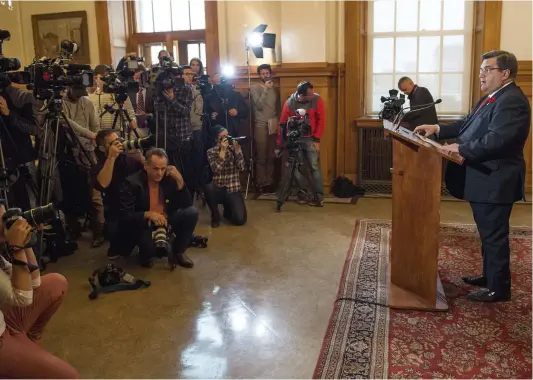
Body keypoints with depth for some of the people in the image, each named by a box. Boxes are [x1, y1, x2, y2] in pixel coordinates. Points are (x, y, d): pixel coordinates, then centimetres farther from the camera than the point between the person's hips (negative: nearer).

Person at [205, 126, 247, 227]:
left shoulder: (234, 148, 3)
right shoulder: (211, 152, -2)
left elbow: (241, 167, -11)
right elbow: (216, 169, -19)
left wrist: (237, 149, -19)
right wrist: (223, 150, -22)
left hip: (233, 189, 1)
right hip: (218, 189, -1)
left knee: (240, 220, -16)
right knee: (208, 187, -37)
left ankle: (228, 210, 24)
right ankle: (215, 215, -8)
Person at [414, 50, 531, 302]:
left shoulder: (512, 101, -19)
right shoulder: (491, 98, 16)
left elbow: (497, 139, -30)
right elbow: (468, 125, 17)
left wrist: (460, 148, -23)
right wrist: (437, 129, 5)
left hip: (494, 181, -10)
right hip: (483, 179, 10)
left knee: (494, 235, 0)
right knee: (488, 234, 20)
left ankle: (499, 288, 12)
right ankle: (490, 276, 34)